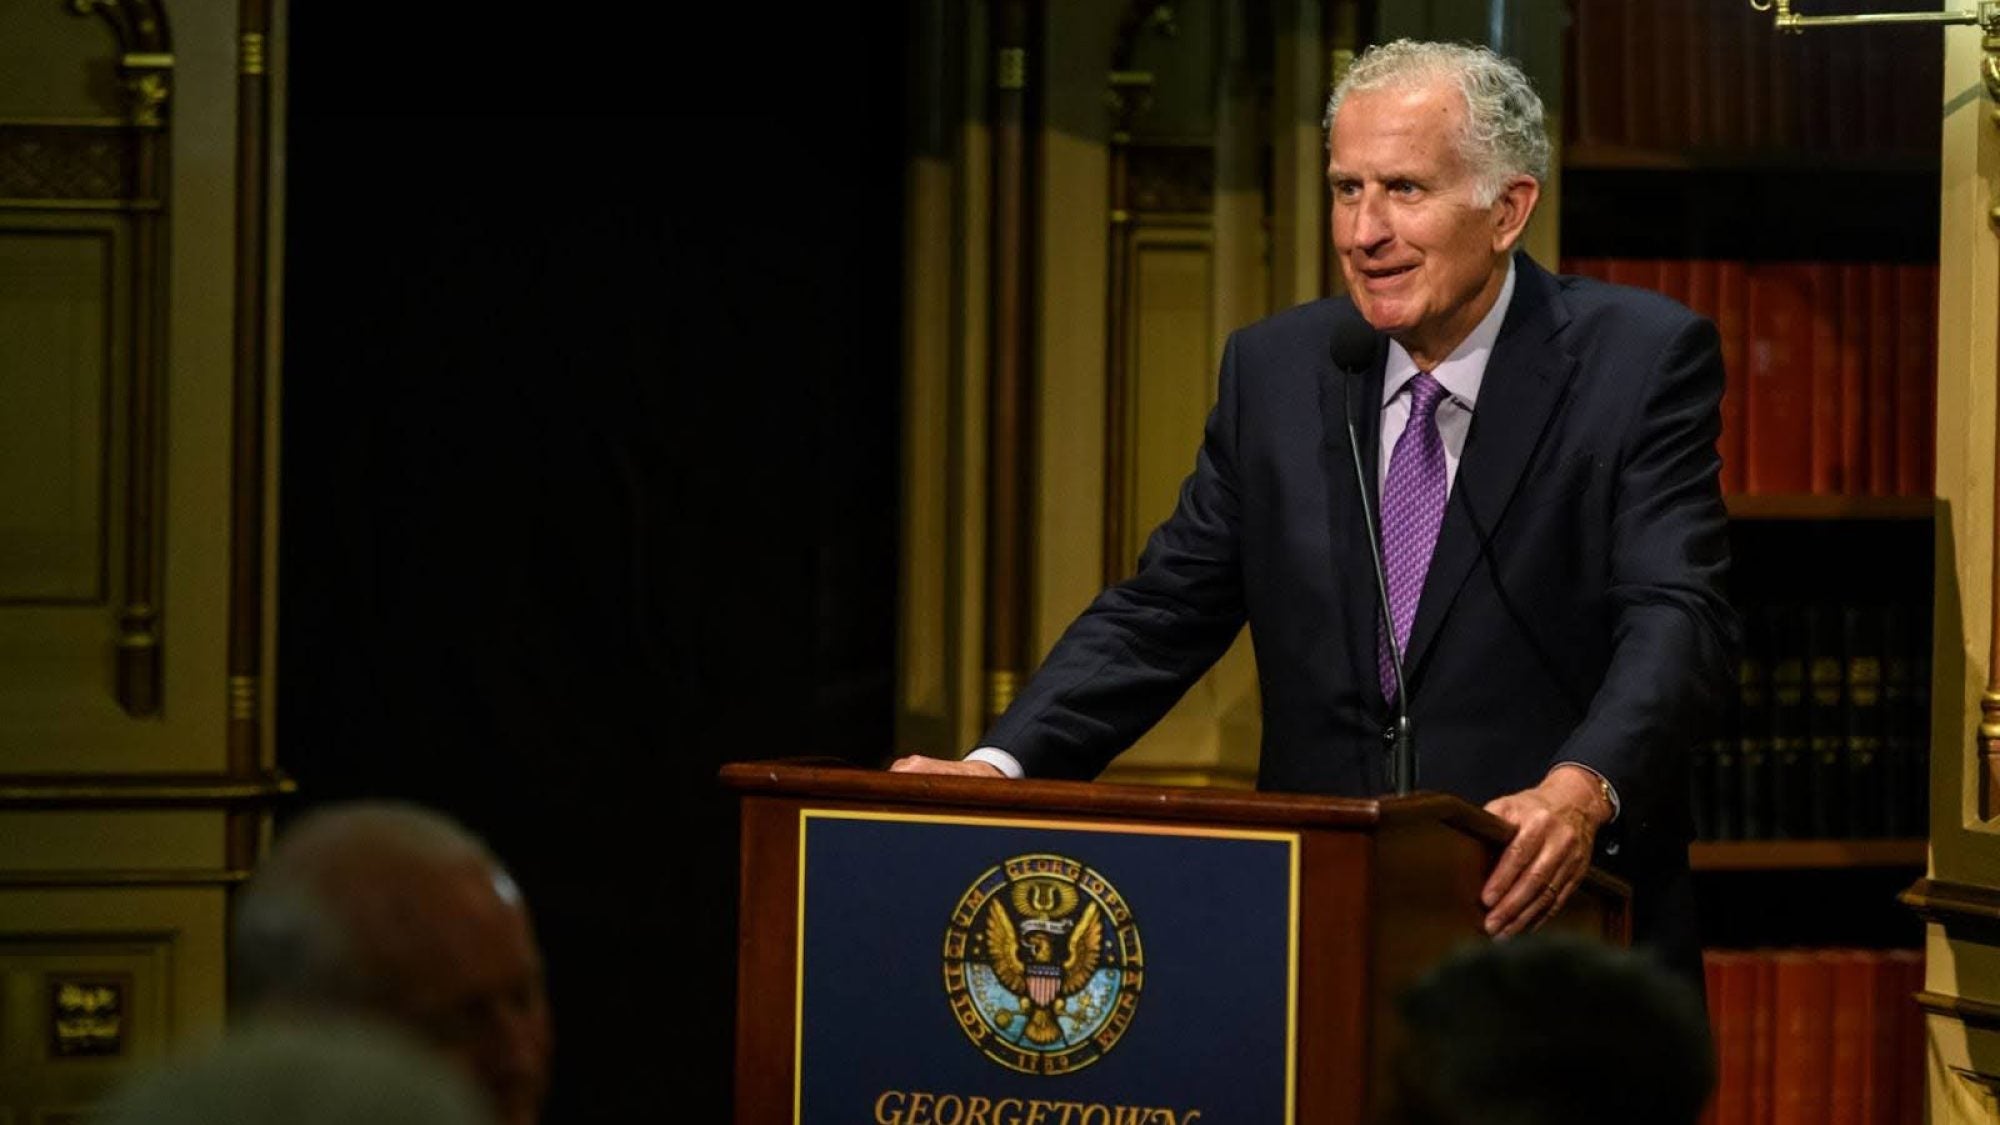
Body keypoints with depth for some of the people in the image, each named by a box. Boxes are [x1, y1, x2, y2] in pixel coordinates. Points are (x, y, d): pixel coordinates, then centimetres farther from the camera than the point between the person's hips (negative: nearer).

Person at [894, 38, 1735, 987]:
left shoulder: (1644, 362, -2)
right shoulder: (1274, 370, 11)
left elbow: (1676, 618, -14)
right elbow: (1166, 608, 11)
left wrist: (1583, 788, -34)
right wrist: (1000, 765, -5)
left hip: (1557, 925, -3)